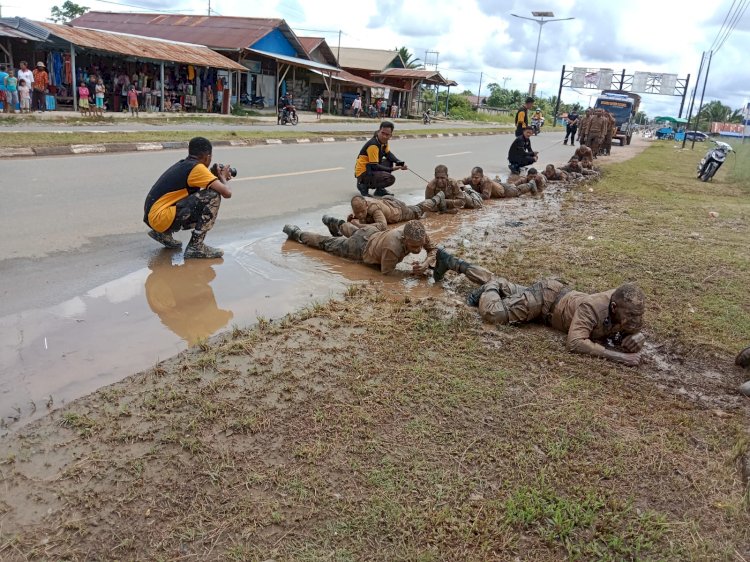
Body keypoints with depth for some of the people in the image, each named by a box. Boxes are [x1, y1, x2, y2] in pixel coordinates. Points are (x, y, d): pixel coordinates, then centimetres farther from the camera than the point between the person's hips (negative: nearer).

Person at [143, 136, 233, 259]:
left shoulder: (183, 164, 15)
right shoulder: (197, 167, -12)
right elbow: (227, 193, -17)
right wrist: (223, 177, 4)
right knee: (213, 196, -16)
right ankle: (196, 247, -14)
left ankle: (163, 234, 18)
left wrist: (218, 176, 17)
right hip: (160, 218, -10)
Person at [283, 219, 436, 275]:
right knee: (327, 244, 22)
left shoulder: (419, 234, -30)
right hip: (361, 249, -4)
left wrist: (426, 264, -34)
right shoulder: (392, 248, -47)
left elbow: (433, 249, -14)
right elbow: (385, 272, -31)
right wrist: (411, 271, -30)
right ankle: (296, 233, 42)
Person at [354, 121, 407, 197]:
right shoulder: (373, 145, -23)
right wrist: (392, 169, -15)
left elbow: (388, 154, 12)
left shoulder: (383, 141, 5)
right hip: (363, 174, -10)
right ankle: (364, 186, -7)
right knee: (391, 178, -23)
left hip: (370, 170, 10)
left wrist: (400, 163, -7)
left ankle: (380, 189, 12)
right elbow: (374, 166, -23)